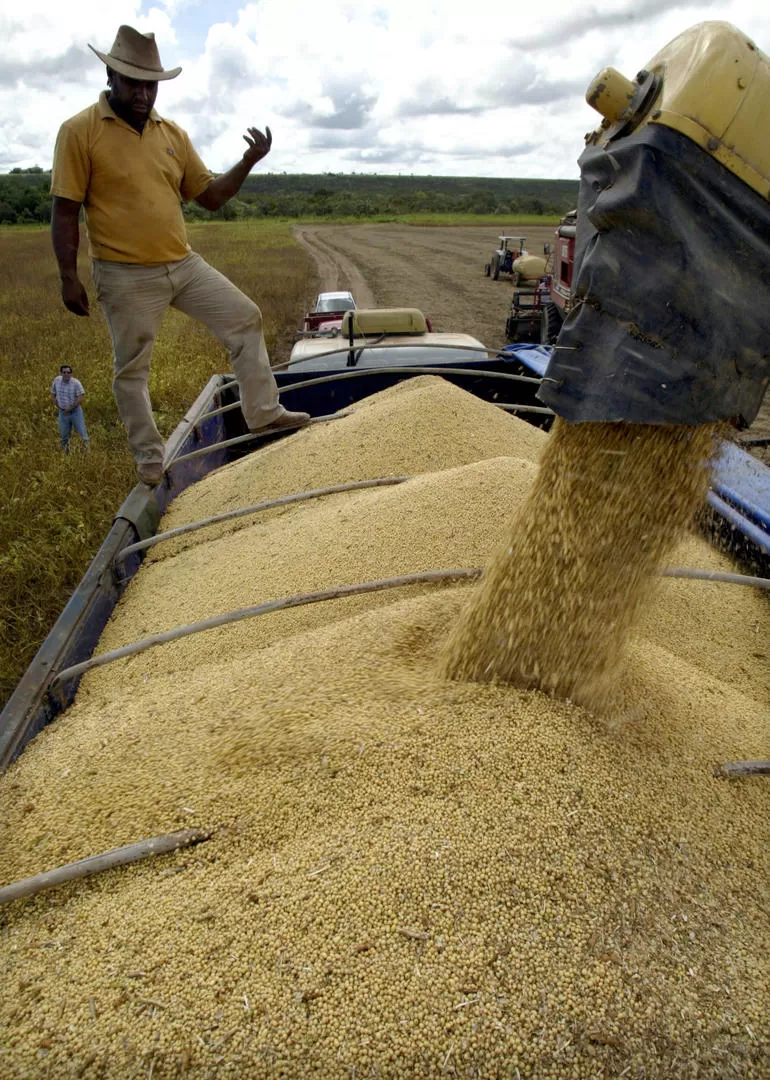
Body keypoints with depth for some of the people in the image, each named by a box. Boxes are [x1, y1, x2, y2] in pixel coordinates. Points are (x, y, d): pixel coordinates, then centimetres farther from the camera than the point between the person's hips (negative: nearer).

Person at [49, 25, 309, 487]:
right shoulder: (80, 131, -8)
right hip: (126, 276, -5)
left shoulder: (173, 133, 8)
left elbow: (210, 195, 12)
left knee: (246, 317, 4)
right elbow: (65, 211, -8)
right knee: (132, 369, 3)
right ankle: (149, 455, 19)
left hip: (184, 264, 5)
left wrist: (248, 162, -3)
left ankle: (264, 412, 14)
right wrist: (69, 276, -12)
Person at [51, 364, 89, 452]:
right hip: (62, 413, 4)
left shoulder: (76, 383, -12)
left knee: (82, 432, -4)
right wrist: (57, 405, 3)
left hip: (76, 412, -4)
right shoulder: (57, 380, 1)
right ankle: (66, 453, 24)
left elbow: (81, 397, -18)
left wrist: (70, 408, -18)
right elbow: (53, 393, 14)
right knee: (64, 434, 10)